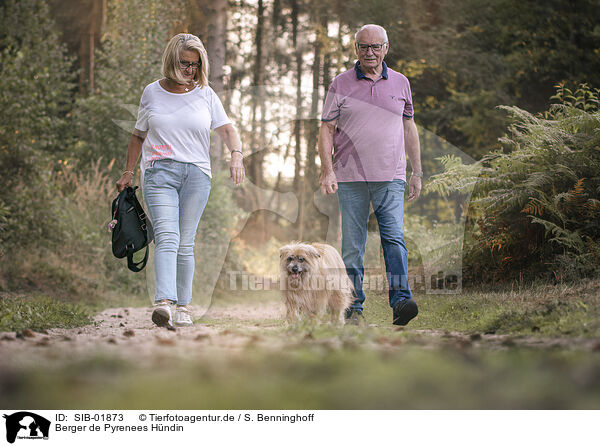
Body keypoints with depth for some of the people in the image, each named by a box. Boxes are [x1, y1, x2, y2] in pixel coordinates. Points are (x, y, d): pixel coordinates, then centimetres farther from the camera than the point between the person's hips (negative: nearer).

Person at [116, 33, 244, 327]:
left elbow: (227, 130, 8)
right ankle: (163, 302, -32)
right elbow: (138, 136, 19)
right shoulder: (152, 93, 10)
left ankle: (183, 306, 10)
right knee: (167, 237, -19)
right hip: (159, 173, -1)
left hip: (196, 173, 1)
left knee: (185, 244, 1)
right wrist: (128, 172, 17)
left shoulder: (205, 94, 10)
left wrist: (236, 156, -12)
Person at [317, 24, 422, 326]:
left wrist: (417, 172, 15)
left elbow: (409, 128, 18)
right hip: (350, 178, 0)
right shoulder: (341, 84, 5)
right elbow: (326, 129, 4)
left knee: (393, 237, -14)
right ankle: (354, 309, 10)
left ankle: (400, 301, -21)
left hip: (390, 177, 1)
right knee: (352, 245, 2)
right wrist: (327, 170, -8)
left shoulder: (400, 83, 11)